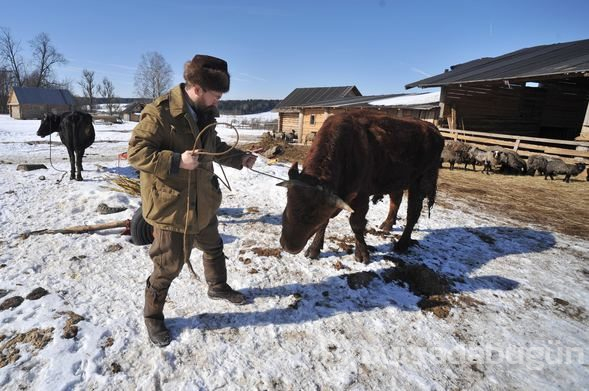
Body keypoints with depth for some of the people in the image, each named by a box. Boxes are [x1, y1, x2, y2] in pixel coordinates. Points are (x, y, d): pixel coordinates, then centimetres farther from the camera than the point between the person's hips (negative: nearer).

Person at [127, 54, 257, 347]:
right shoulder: (159, 113, -21)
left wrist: (239, 158, 5)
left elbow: (215, 146, 18)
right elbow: (135, 152, -21)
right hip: (171, 205, -8)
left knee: (213, 247, 25)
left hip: (203, 202, 8)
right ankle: (152, 316, 30)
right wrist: (176, 161, -32)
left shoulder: (205, 114, 5)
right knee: (169, 265, 5)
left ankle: (218, 287, 52)